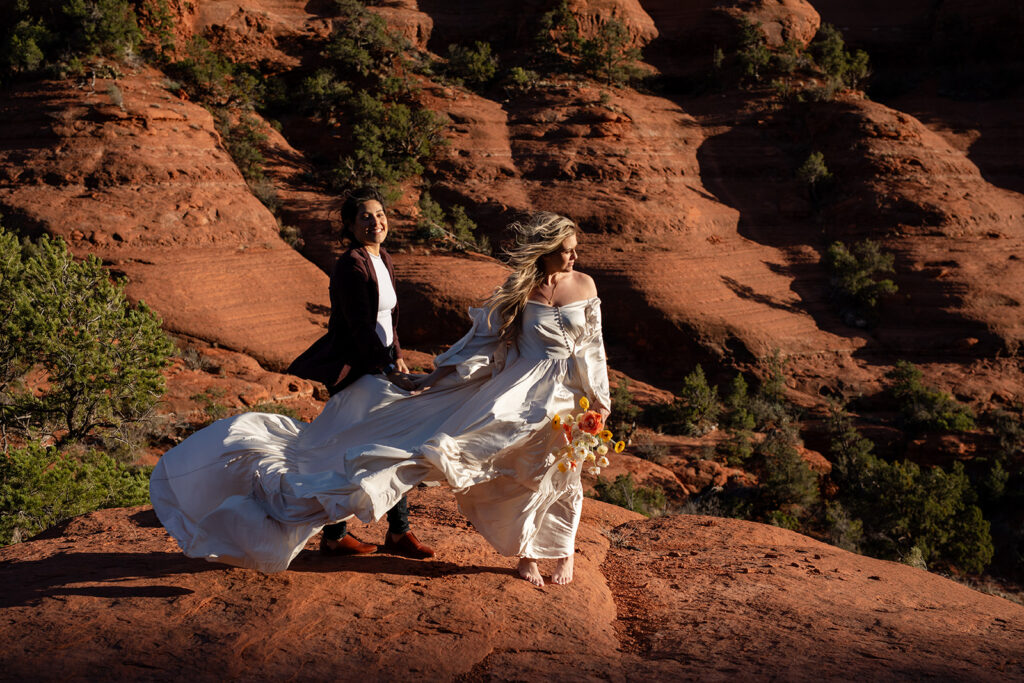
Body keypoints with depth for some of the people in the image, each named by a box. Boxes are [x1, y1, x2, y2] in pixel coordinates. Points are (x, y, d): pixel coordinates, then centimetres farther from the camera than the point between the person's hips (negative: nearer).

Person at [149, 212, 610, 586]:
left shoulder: (584, 286, 3)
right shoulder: (518, 290, -9)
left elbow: (591, 347, 9)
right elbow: (483, 337, -6)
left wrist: (599, 398, 10)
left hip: (567, 391, 3)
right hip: (522, 384, -3)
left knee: (560, 472, 10)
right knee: (520, 470, -2)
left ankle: (563, 552, 25)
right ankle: (525, 553, 13)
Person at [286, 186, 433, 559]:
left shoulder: (384, 261, 11)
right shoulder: (351, 265, -17)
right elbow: (360, 326, -21)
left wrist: (397, 358, 10)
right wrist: (388, 369, -23)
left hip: (380, 364, 9)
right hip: (354, 369, -9)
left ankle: (399, 532, 20)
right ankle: (334, 537, 14)